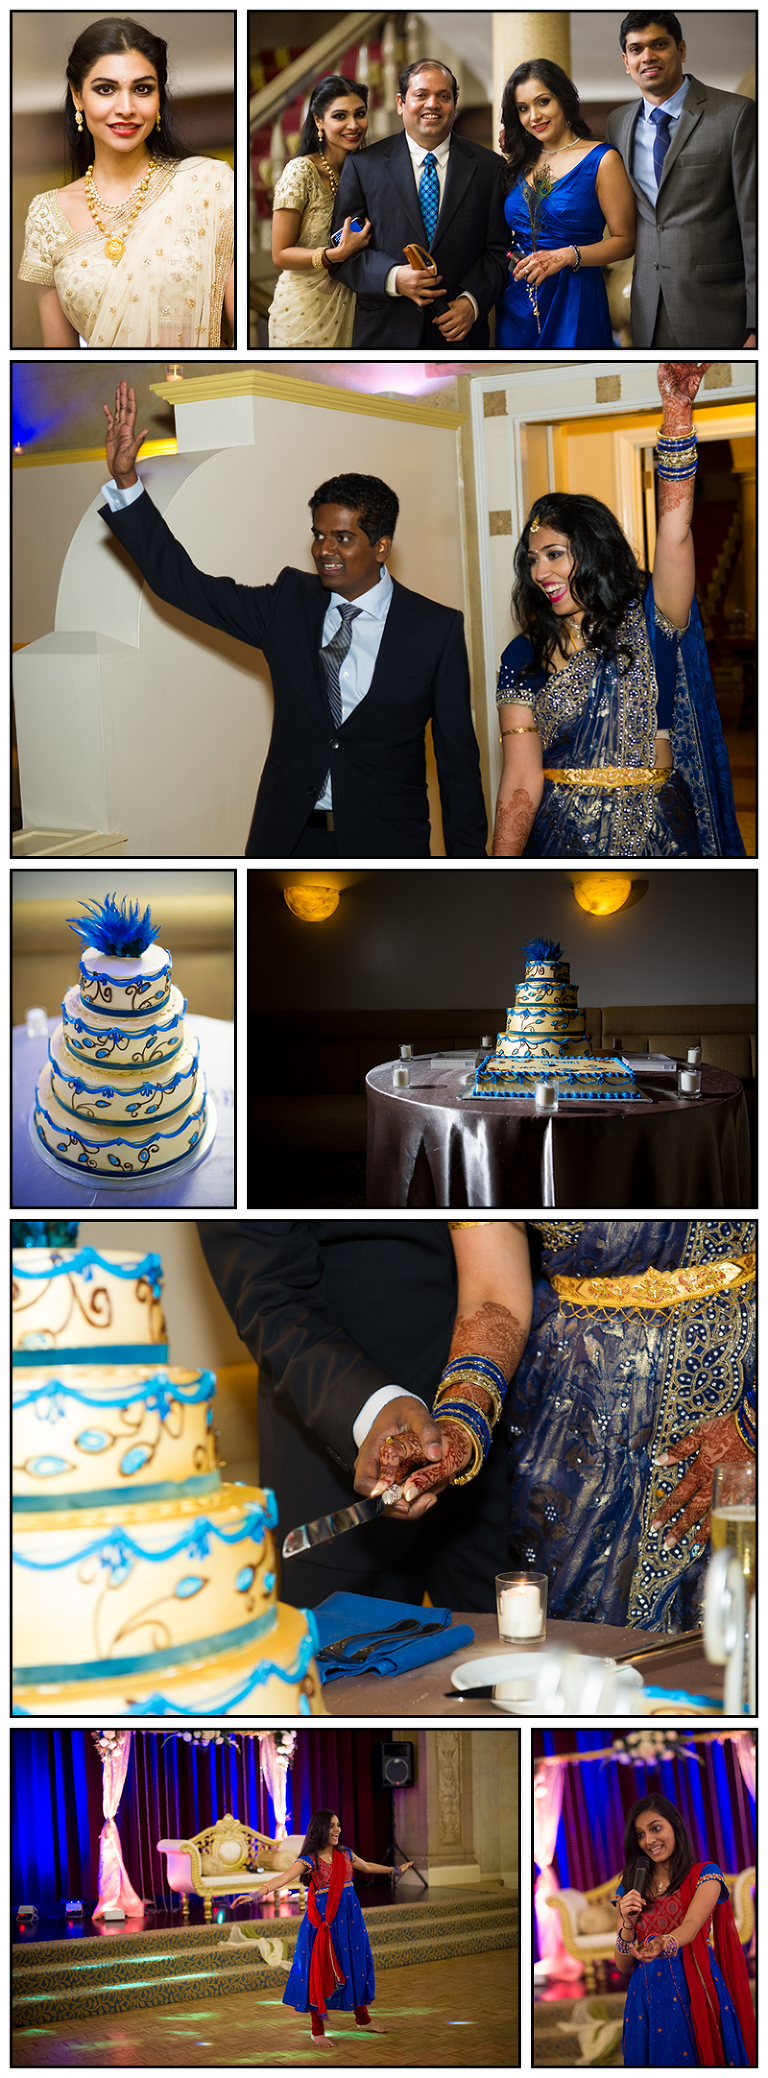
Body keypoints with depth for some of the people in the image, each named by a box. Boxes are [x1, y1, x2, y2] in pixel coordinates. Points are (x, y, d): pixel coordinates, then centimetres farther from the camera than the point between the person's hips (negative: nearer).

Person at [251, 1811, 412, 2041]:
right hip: (324, 1918, -5)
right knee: (321, 1970, -2)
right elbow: (284, 1877, -26)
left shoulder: (345, 1854, 7)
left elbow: (367, 1867, 25)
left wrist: (393, 1870, 37)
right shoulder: (309, 1860, -11)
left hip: (349, 1917, 5)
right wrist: (261, 1891, -43)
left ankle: (362, 2018, 31)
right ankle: (317, 2030, 9)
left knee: (357, 1964, 12)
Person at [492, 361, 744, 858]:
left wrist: (678, 411, -26)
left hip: (656, 836, -1)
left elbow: (674, 532, -16)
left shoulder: (650, 622, 0)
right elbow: (521, 783, -3)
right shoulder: (523, 658, 3)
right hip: (559, 835, 1)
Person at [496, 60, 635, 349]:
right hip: (516, 304, 5)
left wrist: (567, 255, -21)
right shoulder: (520, 163, 11)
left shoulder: (601, 160, -4)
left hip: (573, 305, -5)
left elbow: (625, 241, -8)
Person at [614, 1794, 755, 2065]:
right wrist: (627, 1923, -11)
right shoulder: (629, 1890, 10)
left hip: (695, 1992, -3)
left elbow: (691, 1925, -21)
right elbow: (623, 1967, 8)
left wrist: (665, 1944, -43)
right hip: (646, 1999, 3)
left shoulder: (704, 1874, -1)